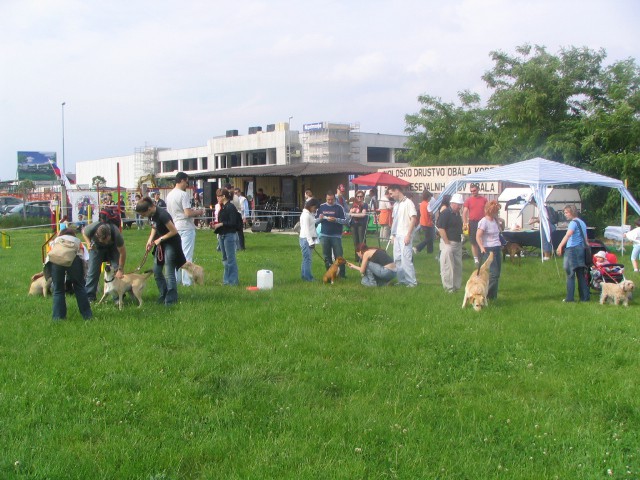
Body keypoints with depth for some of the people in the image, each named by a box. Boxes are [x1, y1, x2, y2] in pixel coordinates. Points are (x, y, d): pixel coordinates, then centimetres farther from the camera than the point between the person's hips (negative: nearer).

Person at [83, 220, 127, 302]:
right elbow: (84, 232, -10)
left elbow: (122, 252, -28)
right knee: (92, 271, -7)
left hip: (113, 247, -1)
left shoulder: (116, 234, -40)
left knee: (116, 270, -13)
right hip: (97, 247, 1)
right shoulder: (91, 229, -37)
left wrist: (120, 270, -25)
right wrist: (88, 243, -25)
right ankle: (89, 297, 1)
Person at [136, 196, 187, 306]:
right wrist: (150, 239, -2)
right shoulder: (151, 215, -4)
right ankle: (163, 295, 22)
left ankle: (171, 299, 4)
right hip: (161, 243, 9)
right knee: (156, 271, 10)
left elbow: (174, 231, -23)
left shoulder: (162, 215, -28)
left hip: (171, 243, -9)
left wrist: (160, 239, -16)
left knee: (169, 272, -5)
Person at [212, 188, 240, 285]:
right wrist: (216, 225, 5)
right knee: (225, 259, 14)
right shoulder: (222, 207, 14)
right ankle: (227, 279, 22)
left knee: (230, 258, -4)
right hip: (222, 235, 9)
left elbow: (233, 222, -19)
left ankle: (233, 280, 3)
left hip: (230, 235, -9)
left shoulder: (231, 207, -13)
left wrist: (221, 224, -17)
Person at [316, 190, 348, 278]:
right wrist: (320, 218, -13)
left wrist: (336, 219, -19)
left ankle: (342, 273, 1)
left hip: (336, 235, -2)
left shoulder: (339, 208, -1)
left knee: (339, 255, -4)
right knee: (327, 256, 7)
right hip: (324, 235, 2)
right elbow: (315, 221, 9)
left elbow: (345, 221, -3)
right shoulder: (321, 207, 5)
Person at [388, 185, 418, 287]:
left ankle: (412, 281, -4)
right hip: (397, 236, 9)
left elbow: (413, 219, -14)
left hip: (405, 236, -9)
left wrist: (408, 235, -18)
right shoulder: (396, 204, 15)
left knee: (406, 259, -10)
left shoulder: (408, 202, -10)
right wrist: (393, 234, 14)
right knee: (397, 259, 9)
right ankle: (402, 280, 17)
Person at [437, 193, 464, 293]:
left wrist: (460, 241, 14)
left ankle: (457, 286, 21)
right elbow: (440, 228, -18)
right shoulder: (445, 213, -14)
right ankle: (449, 288, 0)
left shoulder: (457, 213, 13)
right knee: (448, 266, -5)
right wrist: (447, 243, -17)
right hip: (448, 243, -9)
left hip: (458, 243, 9)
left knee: (458, 266, 12)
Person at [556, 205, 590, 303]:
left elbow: (568, 235, -29)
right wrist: (587, 247, 32)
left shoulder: (573, 222, -11)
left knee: (570, 275, -4)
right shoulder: (582, 222, 17)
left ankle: (569, 297, -5)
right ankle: (585, 296, 12)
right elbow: (585, 239, 23)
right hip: (582, 249, 9)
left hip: (572, 250, -9)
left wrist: (560, 246, -40)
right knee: (581, 275, 12)